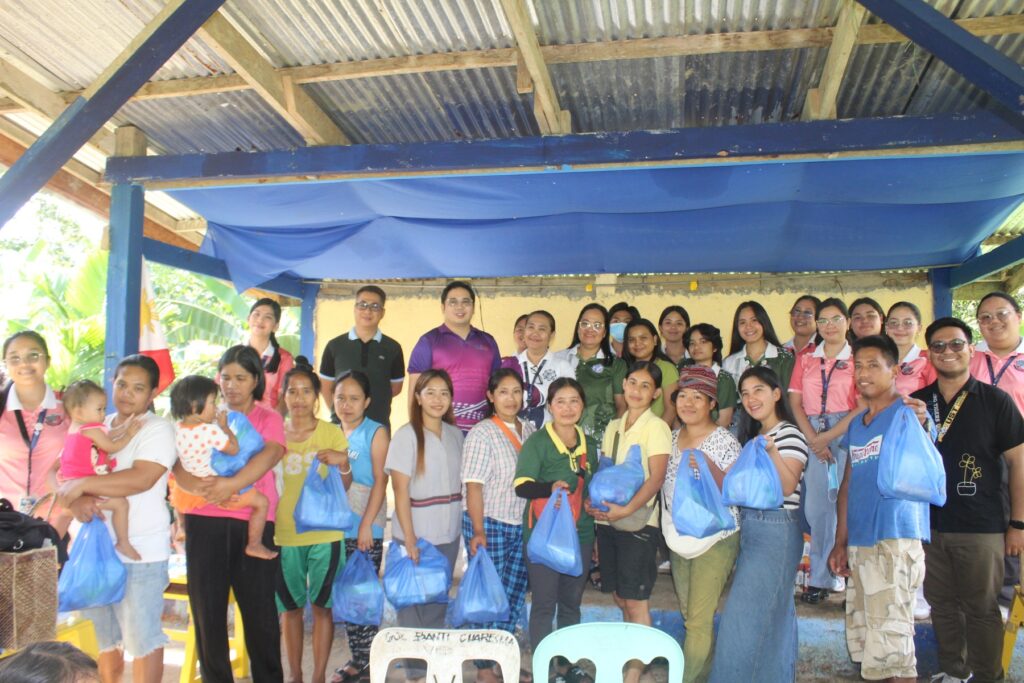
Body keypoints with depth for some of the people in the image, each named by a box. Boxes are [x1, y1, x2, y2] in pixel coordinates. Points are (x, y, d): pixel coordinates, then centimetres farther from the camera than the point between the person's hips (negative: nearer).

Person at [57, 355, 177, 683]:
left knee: (142, 638, 3)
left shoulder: (158, 429, -9)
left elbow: (142, 478, -23)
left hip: (140, 553, -6)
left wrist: (82, 485, -21)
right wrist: (75, 500, -15)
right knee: (101, 638, 18)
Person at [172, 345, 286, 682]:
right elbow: (179, 462, 0)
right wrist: (196, 484, -21)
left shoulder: (269, 419, 7)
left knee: (259, 607, 2)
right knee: (207, 607, 5)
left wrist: (233, 483, -28)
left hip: (254, 523, -2)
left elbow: (271, 453, -13)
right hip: (204, 521, 2)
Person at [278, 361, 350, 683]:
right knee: (290, 606, 11)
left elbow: (344, 486, 1)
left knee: (322, 605, 6)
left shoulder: (332, 433, -2)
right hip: (284, 534, 2)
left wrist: (343, 463, -18)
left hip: (325, 534, -1)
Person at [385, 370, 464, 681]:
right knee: (414, 601, 7)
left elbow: (459, 483, 11)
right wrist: (410, 539, -16)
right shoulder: (406, 435, -10)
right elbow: (400, 491, -13)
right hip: (416, 535, -5)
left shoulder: (455, 435, 6)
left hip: (449, 535, 5)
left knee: (438, 600, 15)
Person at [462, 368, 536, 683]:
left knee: (515, 594, 12)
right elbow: (473, 486, -14)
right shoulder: (482, 433, -11)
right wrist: (478, 531, -18)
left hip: (521, 525, 6)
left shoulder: (530, 430, 7)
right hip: (489, 525, -6)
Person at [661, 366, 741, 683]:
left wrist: (711, 469, -29)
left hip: (714, 539, -6)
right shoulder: (672, 438, 7)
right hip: (678, 537, 6)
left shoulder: (724, 441, -10)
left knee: (699, 619, -5)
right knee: (688, 613, 13)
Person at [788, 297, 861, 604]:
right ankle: (821, 577, 9)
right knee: (816, 504, 2)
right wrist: (812, 438, -5)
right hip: (811, 433, 3)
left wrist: (827, 437, -10)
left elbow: (863, 407, -4)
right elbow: (795, 402, 8)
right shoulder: (805, 359, 14)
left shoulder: (858, 359, 3)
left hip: (847, 433, -3)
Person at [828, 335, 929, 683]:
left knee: (889, 635, -9)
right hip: (859, 541, 8)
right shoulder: (856, 425, 18)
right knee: (861, 637, 15)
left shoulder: (909, 412, -4)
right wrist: (841, 542, 17)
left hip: (896, 537, -8)